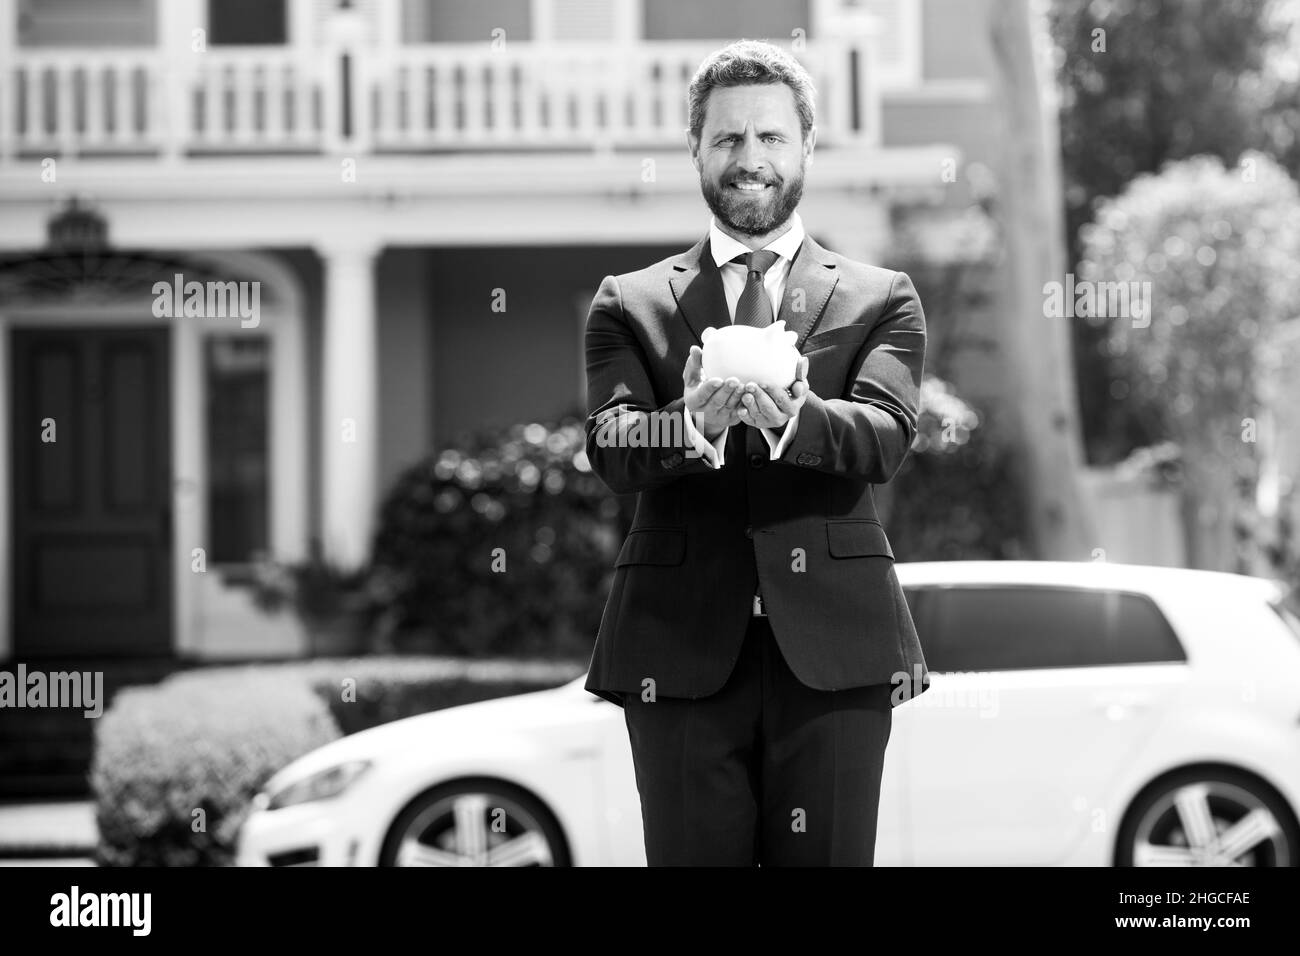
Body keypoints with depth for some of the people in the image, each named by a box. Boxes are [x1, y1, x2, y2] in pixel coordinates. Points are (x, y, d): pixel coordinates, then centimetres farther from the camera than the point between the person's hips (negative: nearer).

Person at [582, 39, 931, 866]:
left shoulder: (881, 300, 10)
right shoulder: (630, 304, 11)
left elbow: (886, 435, -7)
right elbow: (611, 450, -5)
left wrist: (795, 419, -30)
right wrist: (690, 425, -28)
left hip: (831, 646, 0)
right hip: (683, 647, 0)